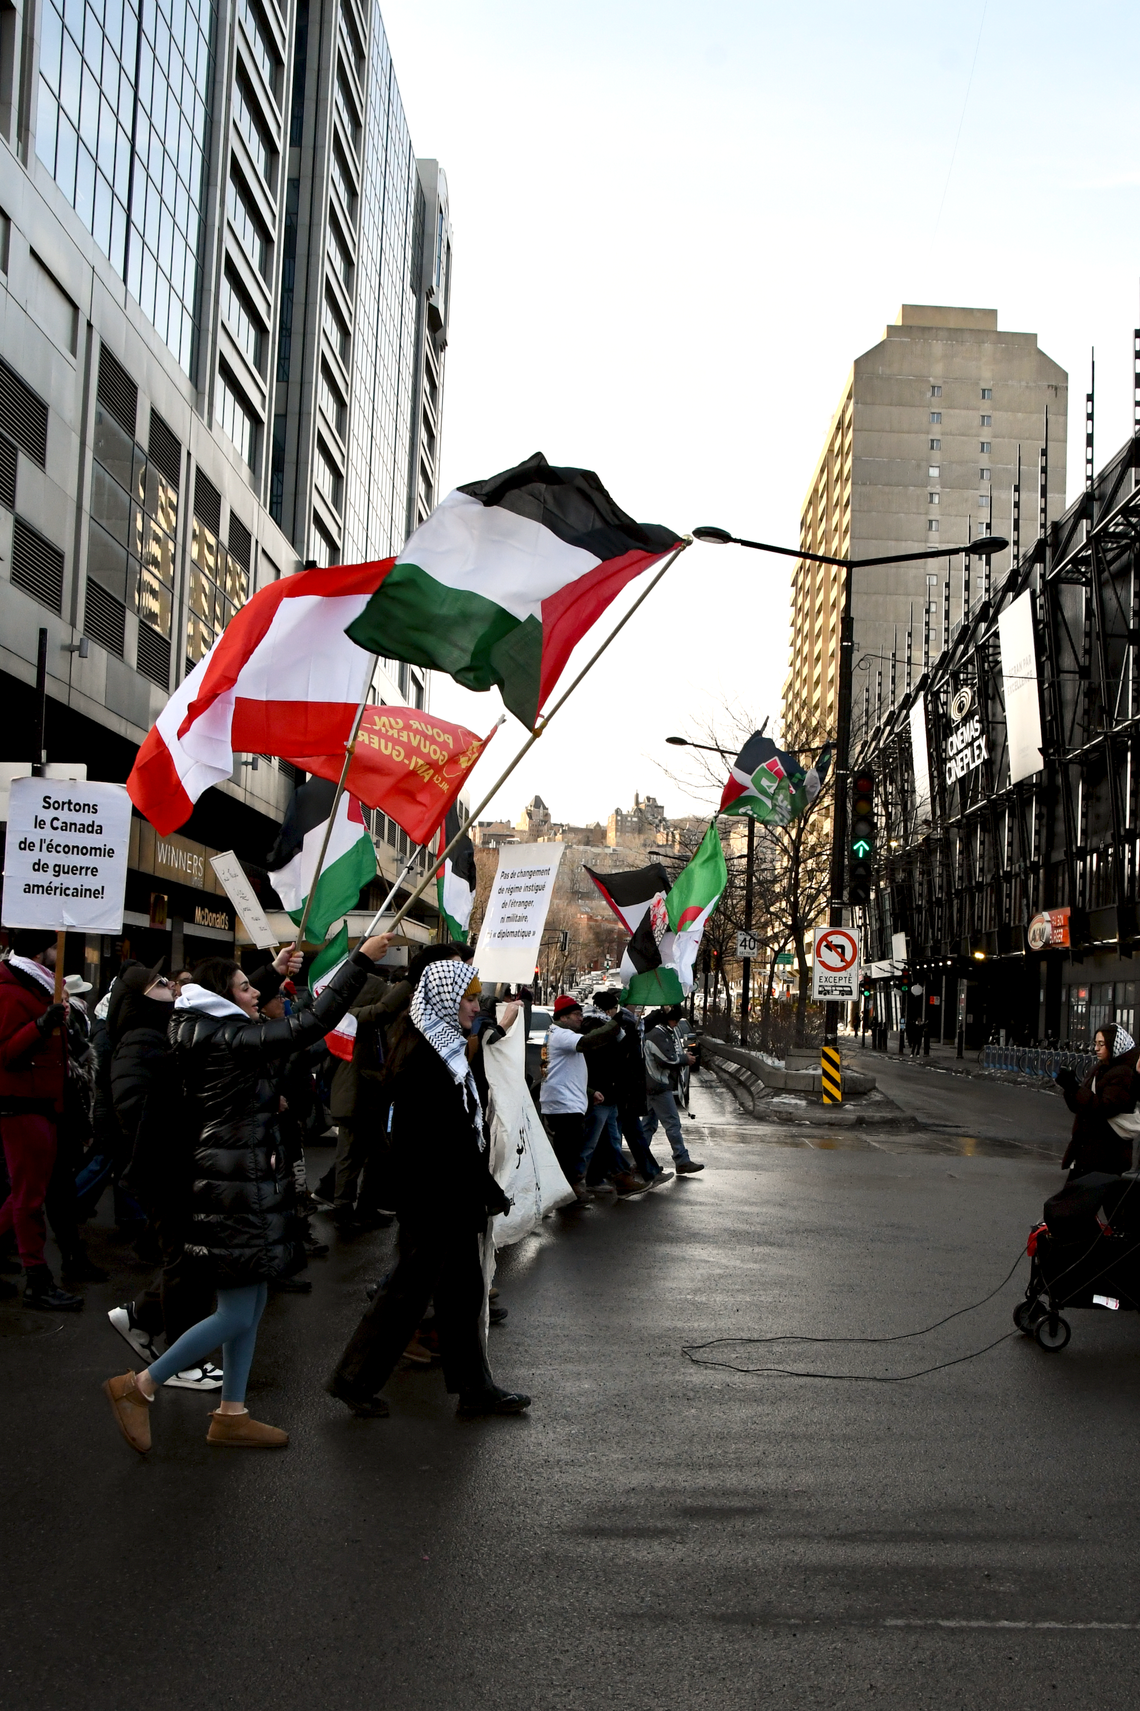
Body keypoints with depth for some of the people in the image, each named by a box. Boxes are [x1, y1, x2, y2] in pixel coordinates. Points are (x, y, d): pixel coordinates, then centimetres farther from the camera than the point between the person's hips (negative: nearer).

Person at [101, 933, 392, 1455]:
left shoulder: (217, 1036, 9)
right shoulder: (229, 1039, -19)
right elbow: (313, 1023, -26)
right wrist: (362, 959, -24)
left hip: (247, 1186, 10)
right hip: (237, 1190, -10)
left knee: (249, 1308, 15)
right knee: (237, 1314, -2)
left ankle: (230, 1414, 23)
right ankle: (138, 1387, 7)